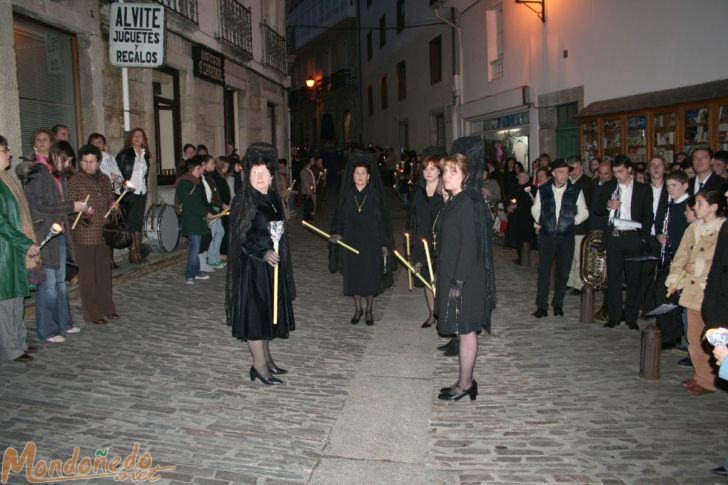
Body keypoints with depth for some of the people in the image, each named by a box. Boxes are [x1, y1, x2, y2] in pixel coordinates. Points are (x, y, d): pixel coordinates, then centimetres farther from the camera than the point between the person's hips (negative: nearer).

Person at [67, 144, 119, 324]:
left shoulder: (104, 179, 11)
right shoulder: (74, 181, -7)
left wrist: (114, 205, 1)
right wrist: (83, 214, -29)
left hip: (104, 233, 6)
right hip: (85, 235, -6)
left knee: (104, 271, 14)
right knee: (87, 274, 1)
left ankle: (107, 308, 25)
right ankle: (92, 313, 8)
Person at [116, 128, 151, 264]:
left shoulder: (145, 155, 13)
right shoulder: (124, 154, -3)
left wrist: (146, 187, 13)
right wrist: (123, 183, -16)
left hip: (142, 193, 5)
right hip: (129, 193, -5)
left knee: (139, 223, 8)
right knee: (131, 223, -4)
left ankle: (138, 252, 13)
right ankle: (133, 253, 0)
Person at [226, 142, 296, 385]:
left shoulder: (273, 199, 9)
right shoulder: (242, 201, -12)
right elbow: (241, 237, -18)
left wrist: (278, 256, 16)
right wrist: (263, 253, -30)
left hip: (273, 265, 8)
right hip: (252, 267, -7)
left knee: (268, 311, 14)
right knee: (255, 312, -2)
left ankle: (266, 358, 26)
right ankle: (259, 365, 6)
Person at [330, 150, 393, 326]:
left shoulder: (376, 195, -4)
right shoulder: (346, 194, 1)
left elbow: (384, 219, -2)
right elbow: (339, 216, 5)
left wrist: (385, 243, -5)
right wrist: (336, 232, -12)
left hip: (371, 242, -2)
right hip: (351, 242, 2)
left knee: (371, 275, 4)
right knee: (353, 275, 8)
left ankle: (369, 310, 20)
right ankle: (358, 309, 24)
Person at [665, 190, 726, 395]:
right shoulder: (693, 229, 9)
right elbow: (682, 256, 12)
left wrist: (699, 269, -13)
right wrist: (674, 281, 6)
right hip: (693, 290, 6)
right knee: (694, 337, 13)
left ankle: (708, 381, 13)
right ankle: (700, 375, 27)